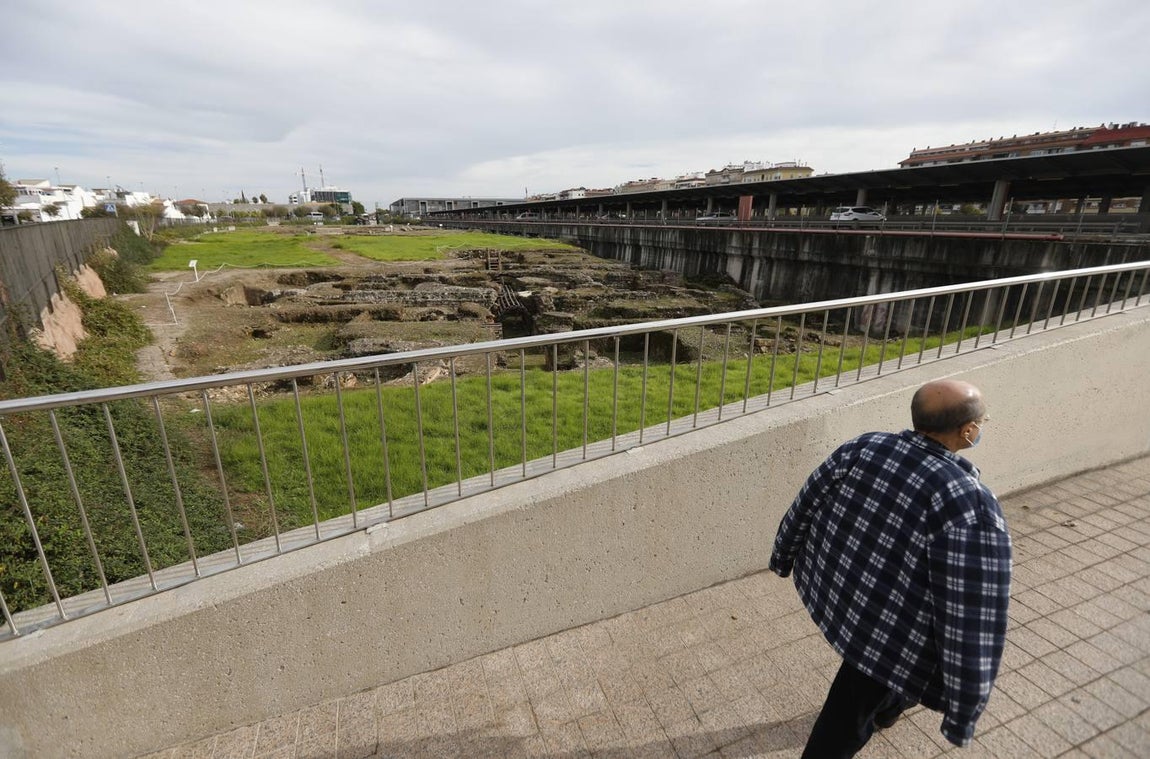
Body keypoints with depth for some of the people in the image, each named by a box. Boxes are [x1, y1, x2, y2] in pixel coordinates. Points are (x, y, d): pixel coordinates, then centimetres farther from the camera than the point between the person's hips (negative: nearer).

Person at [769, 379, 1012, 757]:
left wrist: (782, 559, 16)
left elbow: (803, 509, -2)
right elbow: (971, 622, -25)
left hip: (829, 592, 6)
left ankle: (889, 704, 67)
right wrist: (963, 714, -12)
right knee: (846, 723, 16)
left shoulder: (862, 448, -13)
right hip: (887, 635, -6)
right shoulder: (971, 508, -28)